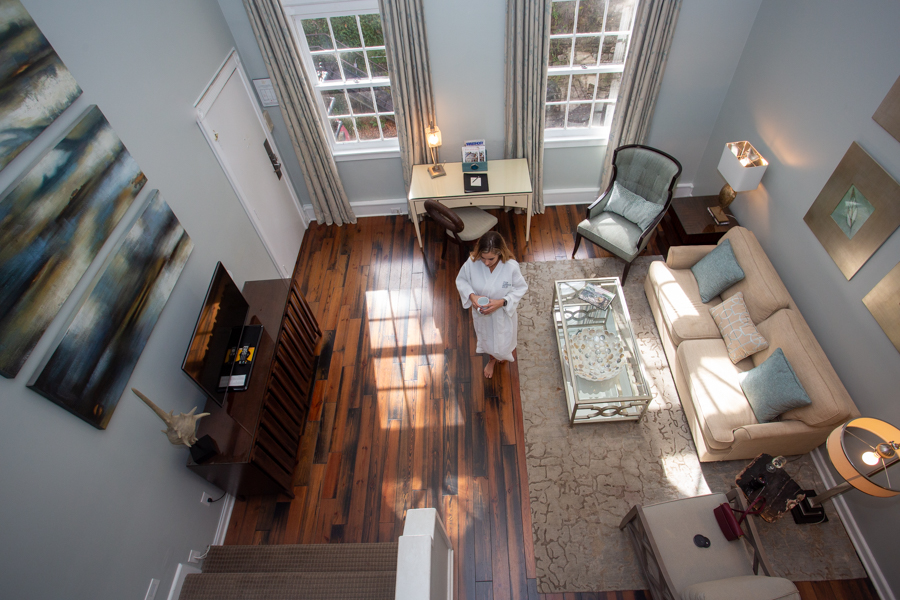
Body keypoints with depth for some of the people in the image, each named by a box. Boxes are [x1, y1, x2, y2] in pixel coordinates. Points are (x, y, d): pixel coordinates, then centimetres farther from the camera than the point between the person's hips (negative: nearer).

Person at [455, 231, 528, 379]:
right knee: (486, 338, 30)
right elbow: (461, 280, -9)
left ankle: (502, 354, 68)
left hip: (503, 313, -1)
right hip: (481, 312, 1)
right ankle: (492, 360, 65)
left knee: (503, 339, 28)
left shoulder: (511, 267, -32)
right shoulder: (472, 262, -27)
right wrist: (471, 295, -29)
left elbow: (521, 288, -16)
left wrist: (501, 302, -30)